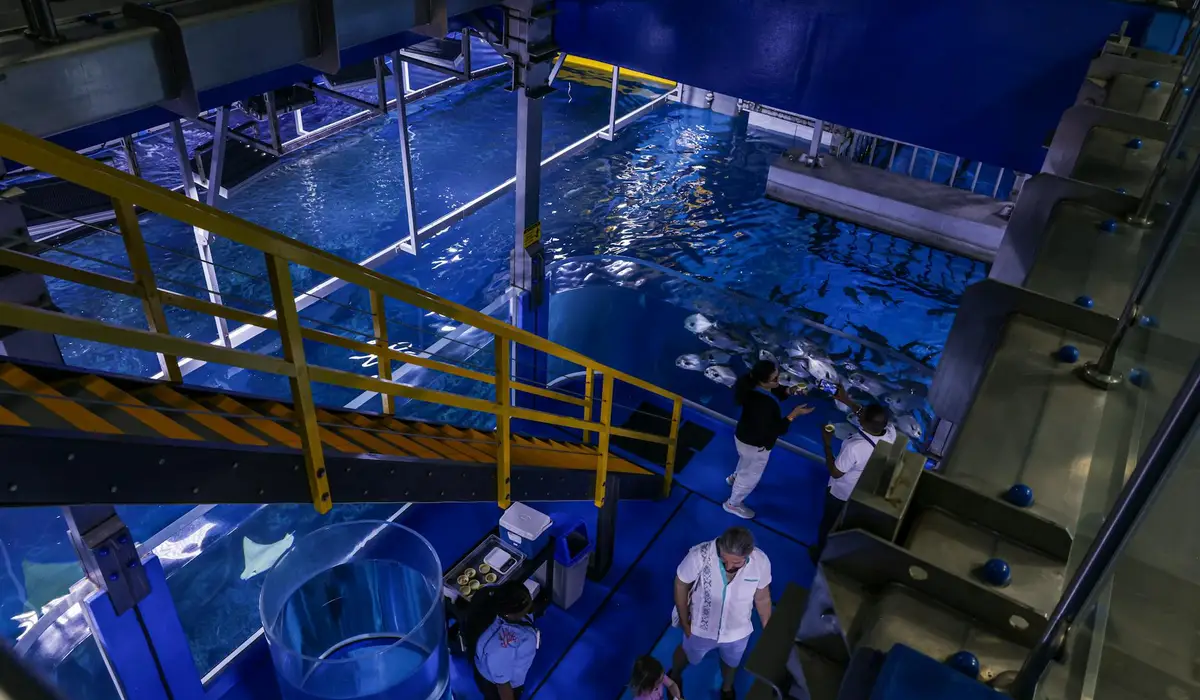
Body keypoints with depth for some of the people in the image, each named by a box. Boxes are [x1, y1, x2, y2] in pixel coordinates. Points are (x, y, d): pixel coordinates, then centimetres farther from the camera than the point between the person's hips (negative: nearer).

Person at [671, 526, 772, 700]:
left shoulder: (761, 562, -30)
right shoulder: (699, 555, -38)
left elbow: (763, 599, -10)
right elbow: (681, 585, -17)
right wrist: (684, 623, -8)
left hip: (738, 631, 2)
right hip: (701, 628, -1)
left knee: (731, 662, 33)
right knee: (688, 655, 30)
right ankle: (674, 676, 65)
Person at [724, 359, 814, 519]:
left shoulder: (755, 387, -17)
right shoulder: (761, 405, -43)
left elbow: (774, 394, 4)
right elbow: (773, 430, -32)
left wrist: (790, 391, -14)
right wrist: (794, 415, -32)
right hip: (755, 444, -8)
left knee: (746, 462, 39)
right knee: (751, 476, 19)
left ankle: (734, 477, 69)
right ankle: (732, 504, 42)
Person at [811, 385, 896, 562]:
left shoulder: (854, 446, -42)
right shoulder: (891, 433, -25)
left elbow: (835, 473, -26)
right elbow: (872, 418, -3)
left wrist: (827, 444, -18)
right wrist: (847, 400, -2)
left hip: (841, 493, -5)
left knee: (828, 523, 24)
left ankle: (821, 555, 47)